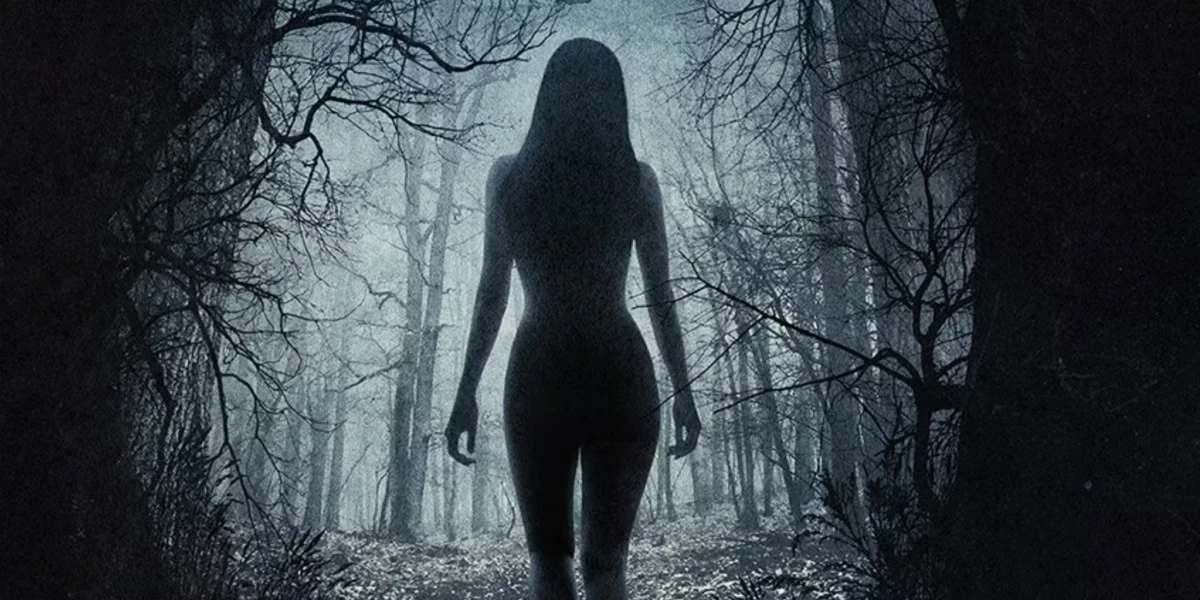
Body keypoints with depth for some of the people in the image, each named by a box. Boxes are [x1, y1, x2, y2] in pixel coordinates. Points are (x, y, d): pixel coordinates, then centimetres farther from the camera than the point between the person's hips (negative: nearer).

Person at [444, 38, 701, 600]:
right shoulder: (637, 178, 2)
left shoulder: (508, 174, 2)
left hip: (539, 375, 0)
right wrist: (683, 392, 7)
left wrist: (467, 393, 4)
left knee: (548, 555, 12)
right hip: (620, 375, 0)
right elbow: (660, 296, 2)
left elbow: (491, 292, -1)